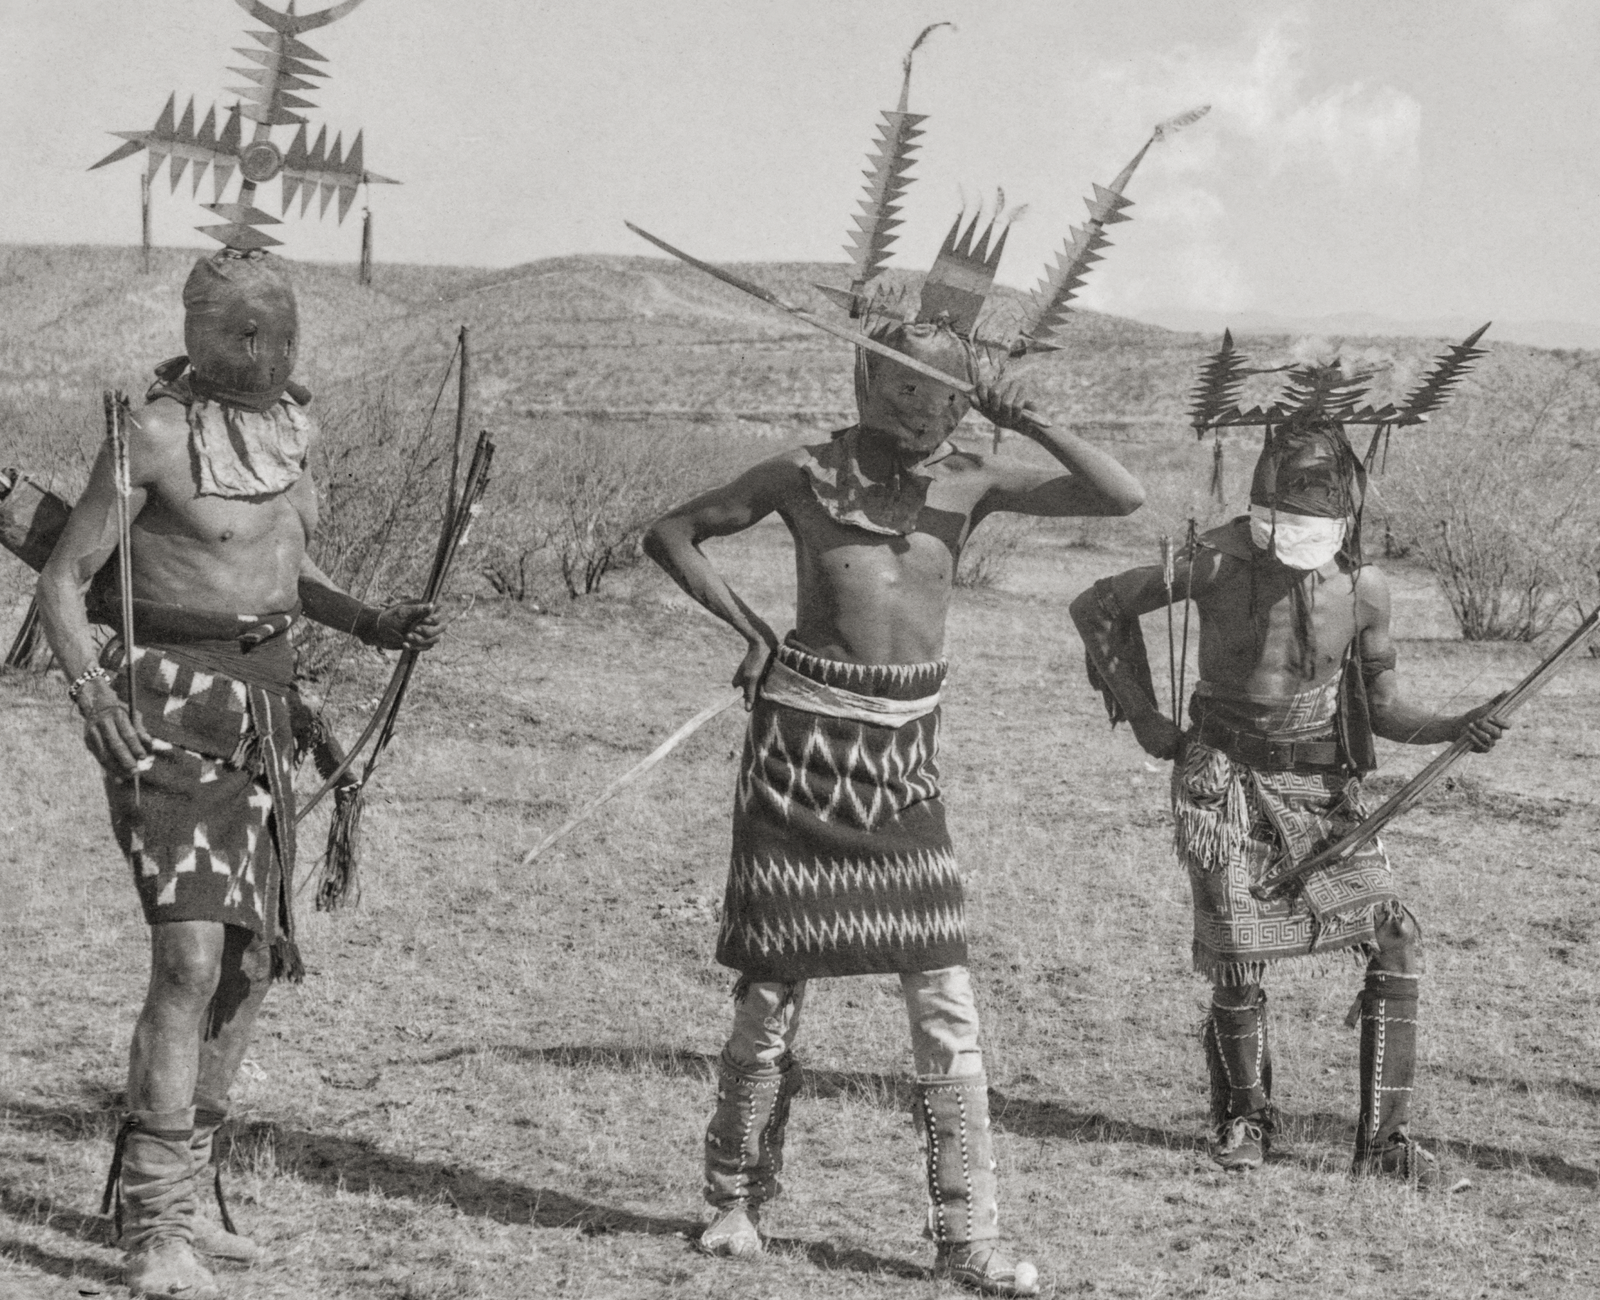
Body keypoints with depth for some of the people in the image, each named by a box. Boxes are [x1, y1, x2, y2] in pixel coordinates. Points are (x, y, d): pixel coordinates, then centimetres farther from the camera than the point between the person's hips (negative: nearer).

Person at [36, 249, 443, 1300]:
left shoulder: (295, 425, 9)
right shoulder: (158, 434, -13)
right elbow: (63, 580, -10)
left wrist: (372, 624, 6)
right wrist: (94, 696, -25)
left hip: (263, 703, 8)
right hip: (170, 714, -8)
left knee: (252, 964, 11)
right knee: (191, 957, -17)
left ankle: (173, 1193, 26)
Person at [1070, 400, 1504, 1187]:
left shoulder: (1364, 588, -5)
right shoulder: (1218, 563, -13)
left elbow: (1382, 707, 8)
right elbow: (1097, 609, -2)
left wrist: (1455, 729, -11)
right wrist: (1143, 716, -3)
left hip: (1322, 783, 3)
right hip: (1226, 776, -3)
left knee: (1395, 944, -7)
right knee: (1237, 957, -8)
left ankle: (1384, 1138, 2)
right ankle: (1244, 1120, 19)